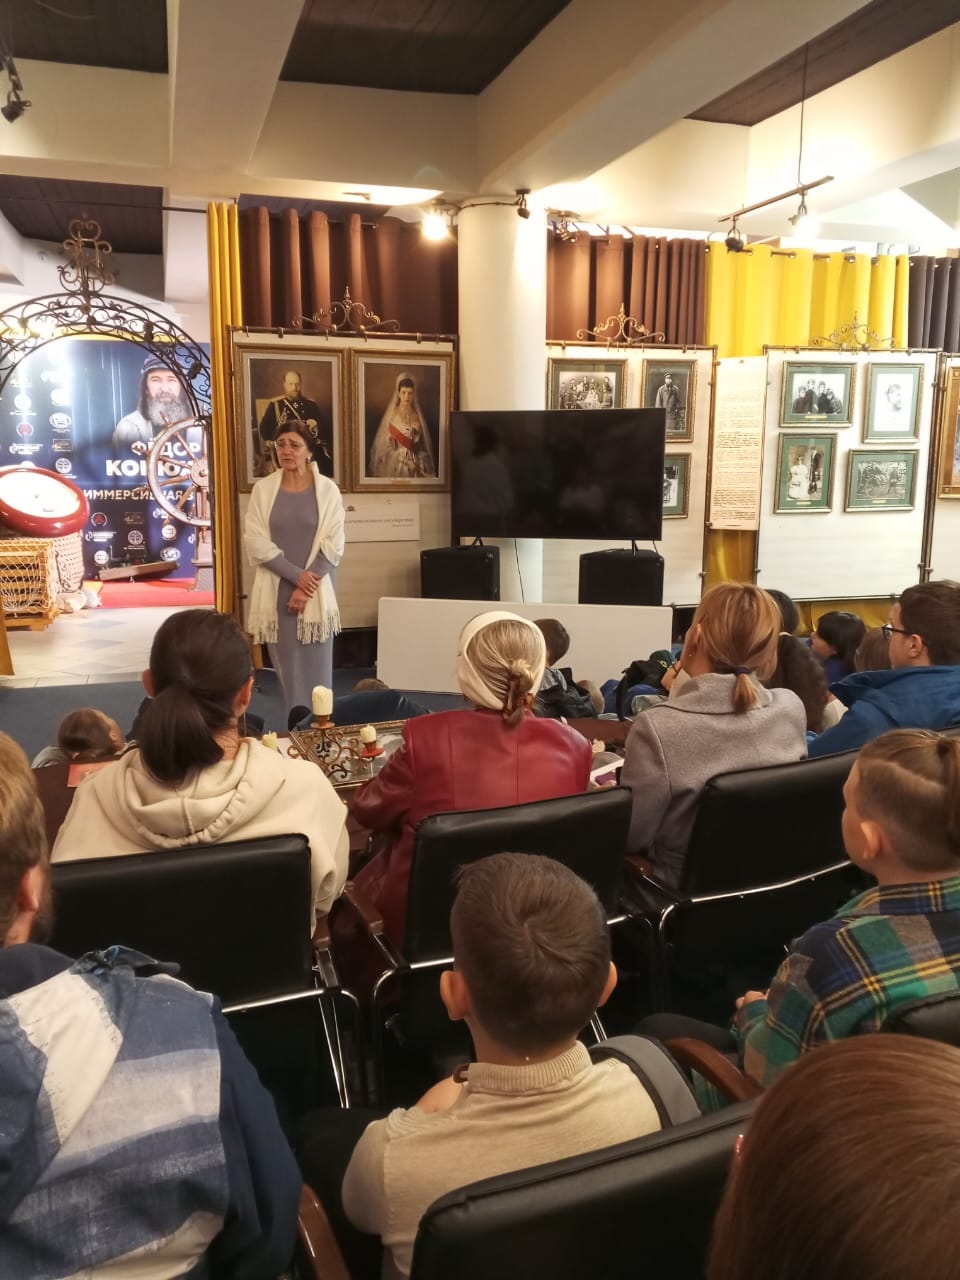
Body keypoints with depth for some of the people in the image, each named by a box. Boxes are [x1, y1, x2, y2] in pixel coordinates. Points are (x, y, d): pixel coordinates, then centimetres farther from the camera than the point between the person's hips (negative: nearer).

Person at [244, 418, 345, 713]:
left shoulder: (327, 490, 0)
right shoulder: (263, 489, 3)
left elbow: (332, 546, -3)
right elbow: (256, 544, -4)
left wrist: (306, 587, -11)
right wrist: (296, 575, -13)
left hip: (315, 593, -1)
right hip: (276, 593, 1)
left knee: (317, 671, 0)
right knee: (287, 671, 4)